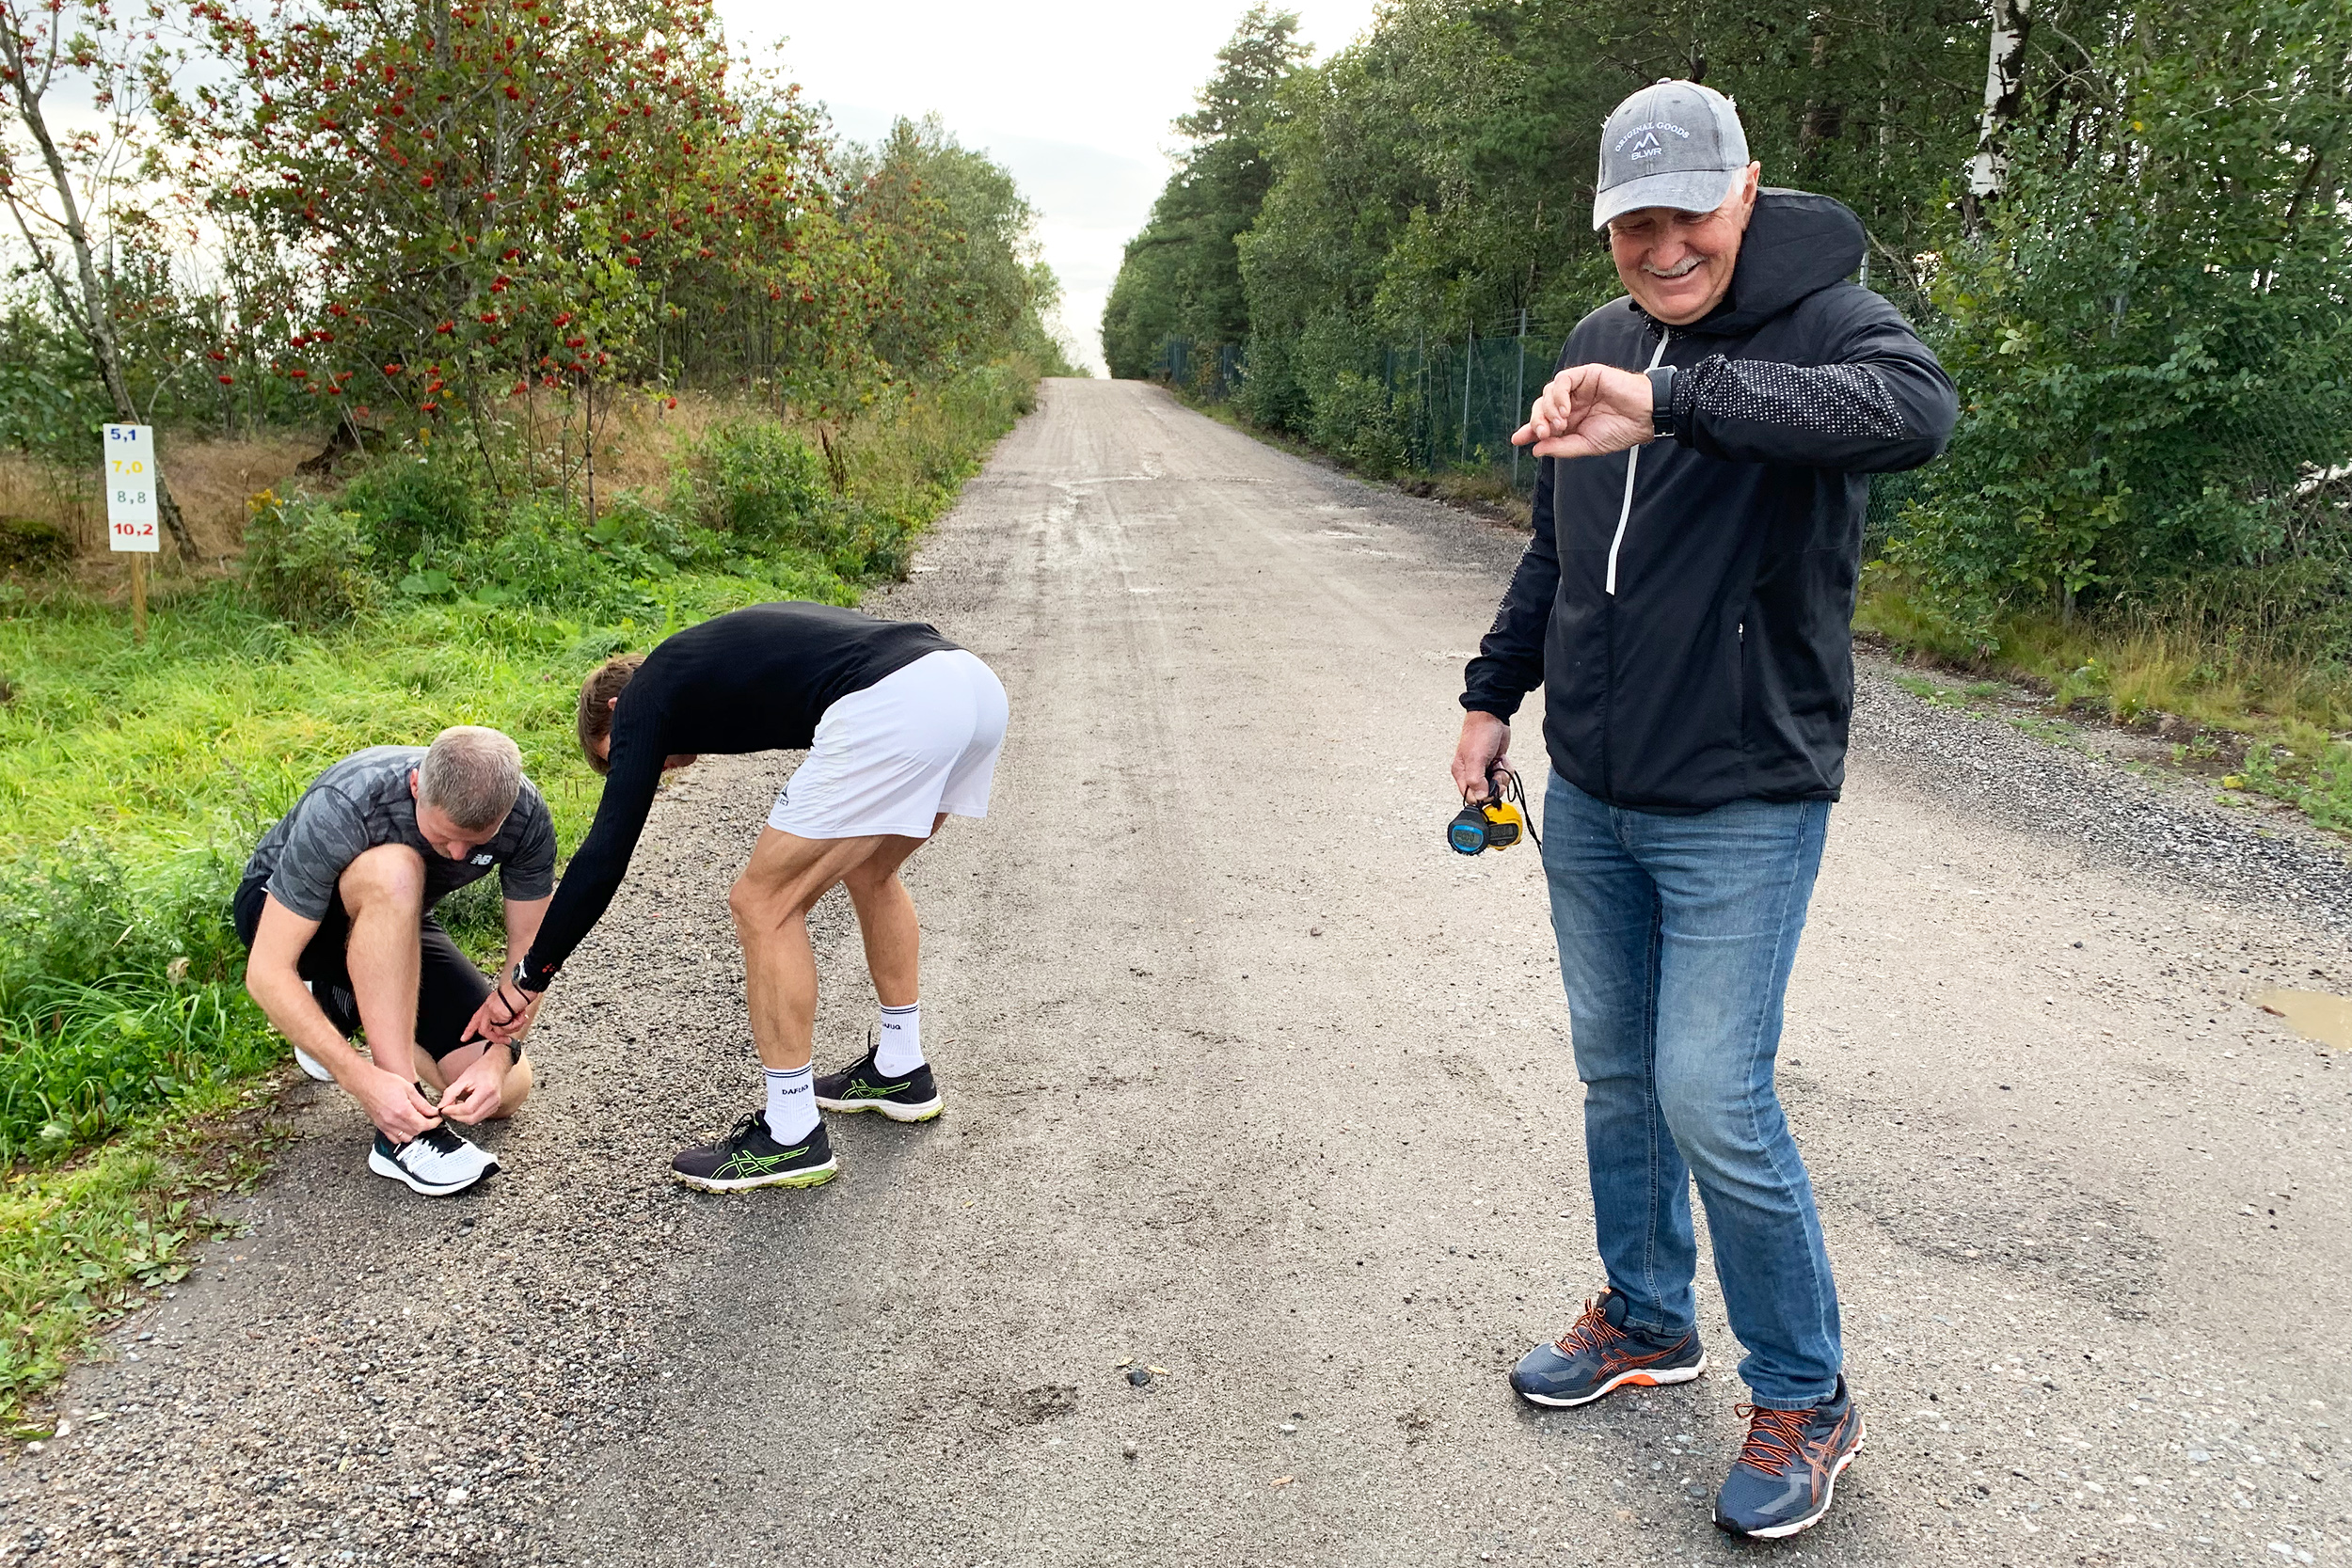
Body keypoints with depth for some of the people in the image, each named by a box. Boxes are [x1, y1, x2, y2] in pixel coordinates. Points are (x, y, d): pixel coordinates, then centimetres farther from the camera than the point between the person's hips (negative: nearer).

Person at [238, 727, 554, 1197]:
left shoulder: (526, 817, -26)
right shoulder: (342, 808, -37)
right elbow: (267, 973, -34)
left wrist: (499, 1056, -33)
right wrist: (361, 1079, -43)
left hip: (392, 923, 4)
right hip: (280, 910, -4)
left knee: (506, 1090, -13)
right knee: (393, 871, -40)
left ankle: (345, 1003, 14)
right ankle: (404, 1132, -35)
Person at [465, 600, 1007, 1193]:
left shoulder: (646, 692, 15)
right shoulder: (722, 651, 36)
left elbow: (607, 851, 7)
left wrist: (530, 975, 16)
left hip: (892, 708, -9)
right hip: (975, 683, 9)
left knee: (763, 905, 7)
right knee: (867, 870, 30)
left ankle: (792, 1136, 13)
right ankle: (901, 1070, 40)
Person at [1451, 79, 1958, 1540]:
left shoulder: (1827, 319, -12)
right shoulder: (1598, 343, 8)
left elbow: (1916, 409, -37)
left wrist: (1671, 400, -45)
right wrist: (1494, 691, 18)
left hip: (1741, 808, -6)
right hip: (1589, 798, 7)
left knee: (1713, 1101, -8)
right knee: (1617, 1074, 16)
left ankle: (1806, 1397, 15)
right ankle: (1647, 1319, 37)